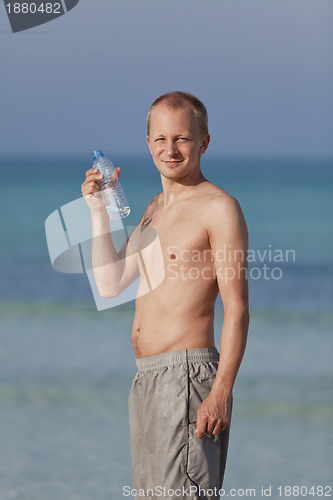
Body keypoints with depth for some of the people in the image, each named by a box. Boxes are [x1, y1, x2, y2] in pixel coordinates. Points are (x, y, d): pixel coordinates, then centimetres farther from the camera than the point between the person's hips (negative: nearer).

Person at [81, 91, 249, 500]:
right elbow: (110, 286, 12)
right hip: (147, 380, 9)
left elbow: (237, 309, -13)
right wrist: (98, 210, 7)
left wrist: (221, 392, -21)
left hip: (187, 376, -9)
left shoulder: (219, 208, -9)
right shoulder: (155, 208, 18)